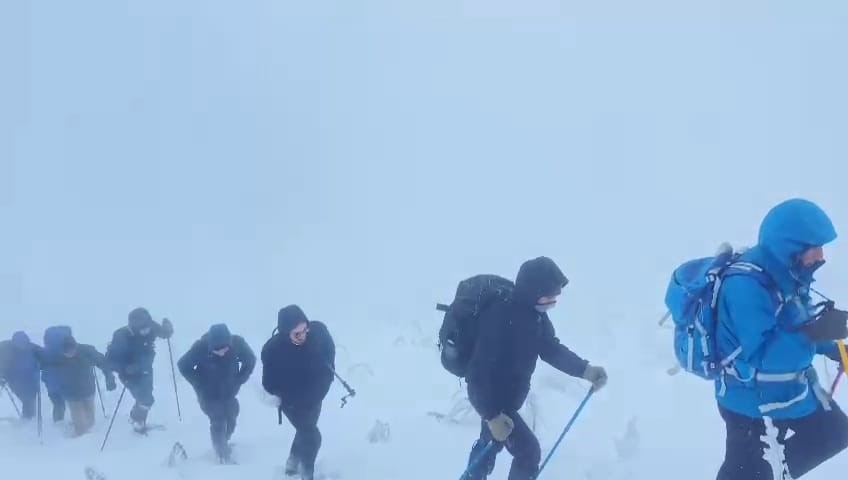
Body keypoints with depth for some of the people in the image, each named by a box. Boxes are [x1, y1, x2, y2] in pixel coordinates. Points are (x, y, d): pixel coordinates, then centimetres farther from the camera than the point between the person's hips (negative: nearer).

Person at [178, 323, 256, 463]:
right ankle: (224, 456, -2)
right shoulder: (200, 347, -30)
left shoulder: (237, 343, -24)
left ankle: (222, 444, 43)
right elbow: (183, 365, -13)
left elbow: (250, 360, -4)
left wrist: (238, 381, -9)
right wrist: (200, 385, -14)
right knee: (218, 422, -13)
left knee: (230, 420, 15)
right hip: (209, 395, -3)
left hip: (229, 393, 3)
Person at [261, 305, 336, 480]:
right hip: (292, 401, -5)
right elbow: (270, 385, -22)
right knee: (311, 436, -6)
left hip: (315, 395, 5)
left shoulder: (318, 331, -28)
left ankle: (293, 464, 51)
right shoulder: (272, 350, -35)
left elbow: (329, 350, -4)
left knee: (305, 431, 25)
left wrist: (327, 373, -11)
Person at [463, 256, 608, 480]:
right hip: (492, 396, -9)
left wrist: (585, 369, -14)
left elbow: (551, 348, 2)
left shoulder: (536, 314, -6)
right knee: (528, 450, -8)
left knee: (491, 442, 26)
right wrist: (492, 415, -31)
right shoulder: (499, 318, -34)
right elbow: (480, 371, -32)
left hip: (510, 394, 9)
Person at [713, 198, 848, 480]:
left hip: (791, 389, 10)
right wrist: (815, 334, -38)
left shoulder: (781, 271, -2)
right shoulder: (747, 286, -32)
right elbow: (763, 355, -33)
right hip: (756, 404, -10)